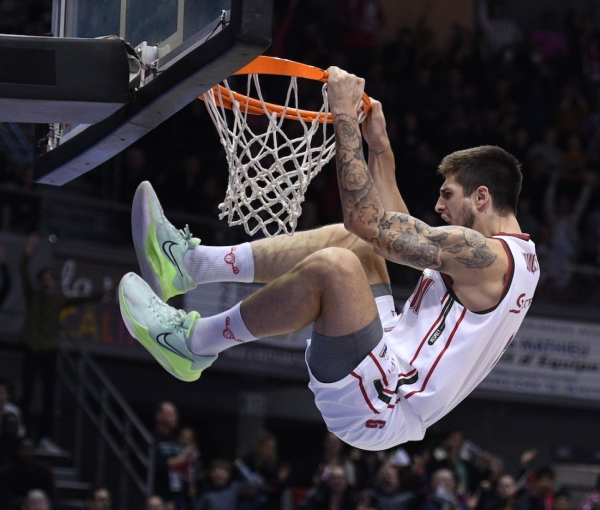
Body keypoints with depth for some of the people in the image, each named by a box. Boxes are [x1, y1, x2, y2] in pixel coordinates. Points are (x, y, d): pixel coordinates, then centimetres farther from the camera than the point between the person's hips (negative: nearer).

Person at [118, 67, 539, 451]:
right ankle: (191, 263, 6)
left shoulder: (484, 255, -14)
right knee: (351, 242, 15)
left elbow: (363, 215, -17)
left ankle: (192, 343, -11)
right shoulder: (518, 257, 17)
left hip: (376, 407, -11)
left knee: (332, 265, -28)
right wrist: (380, 146, 27)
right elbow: (398, 230, 28)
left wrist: (345, 117, -12)